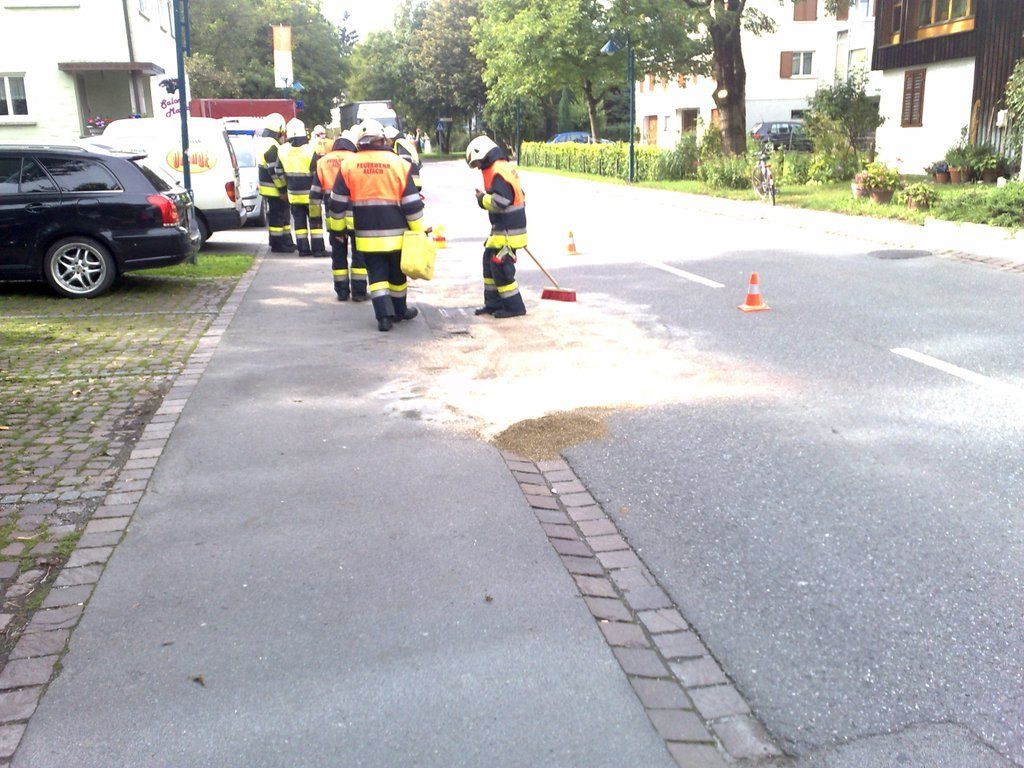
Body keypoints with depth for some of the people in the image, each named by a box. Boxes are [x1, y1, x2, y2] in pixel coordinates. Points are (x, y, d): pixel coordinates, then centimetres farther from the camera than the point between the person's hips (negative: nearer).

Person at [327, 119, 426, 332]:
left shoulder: (349, 164, -1)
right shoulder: (399, 163, -5)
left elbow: (338, 202, 3)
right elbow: (412, 204, -4)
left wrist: (338, 225, 19)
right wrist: (420, 231, 4)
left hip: (366, 234, 0)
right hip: (395, 233, 0)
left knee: (377, 274, 8)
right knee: (397, 274, 16)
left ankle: (384, 316, -2)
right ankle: (400, 311, 31)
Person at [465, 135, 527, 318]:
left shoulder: (499, 171, -19)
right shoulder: (502, 168, 14)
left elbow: (500, 202, -26)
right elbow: (517, 196, 21)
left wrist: (482, 199, -10)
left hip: (507, 231, -11)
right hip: (501, 229, 11)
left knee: (500, 267, -7)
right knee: (490, 261, 17)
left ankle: (514, 307, 2)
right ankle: (493, 303, 25)